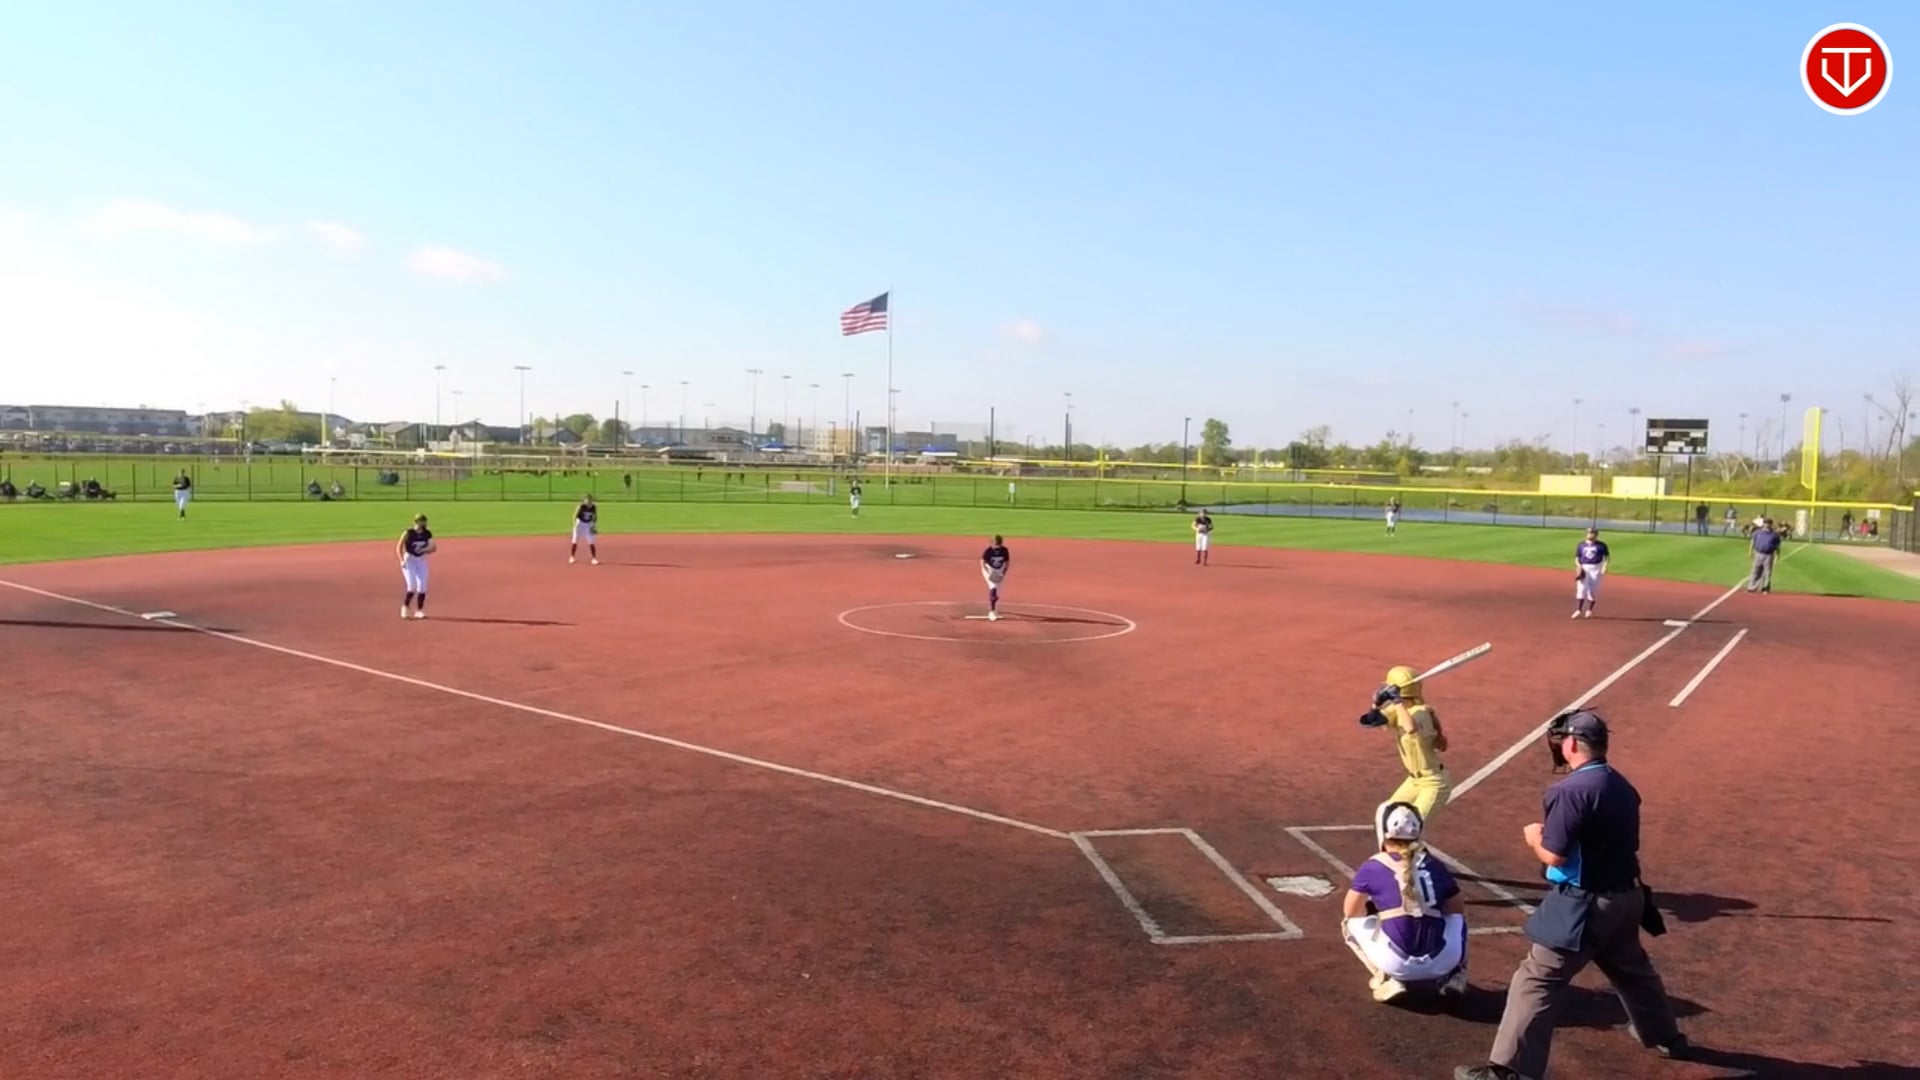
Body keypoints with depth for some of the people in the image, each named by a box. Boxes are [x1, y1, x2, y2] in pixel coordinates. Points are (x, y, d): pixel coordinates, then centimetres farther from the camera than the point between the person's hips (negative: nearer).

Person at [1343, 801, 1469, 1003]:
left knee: (1351, 923, 24)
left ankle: (1388, 979, 6)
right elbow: (1458, 909, 24)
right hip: (1439, 963, 3)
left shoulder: (1372, 867, 3)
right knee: (1456, 916, 34)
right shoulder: (1435, 865, 11)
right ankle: (1453, 975, 15)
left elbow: (1350, 912, 15)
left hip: (1397, 962, -3)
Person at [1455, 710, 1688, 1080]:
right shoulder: (1623, 786, 7)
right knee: (1633, 971, 32)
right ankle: (1666, 1037, 53)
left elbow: (1554, 855, -21)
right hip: (1624, 898, 9)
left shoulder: (1573, 789, -20)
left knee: (1536, 981, -7)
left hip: (1584, 906, -9)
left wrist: (1534, 837, 0)